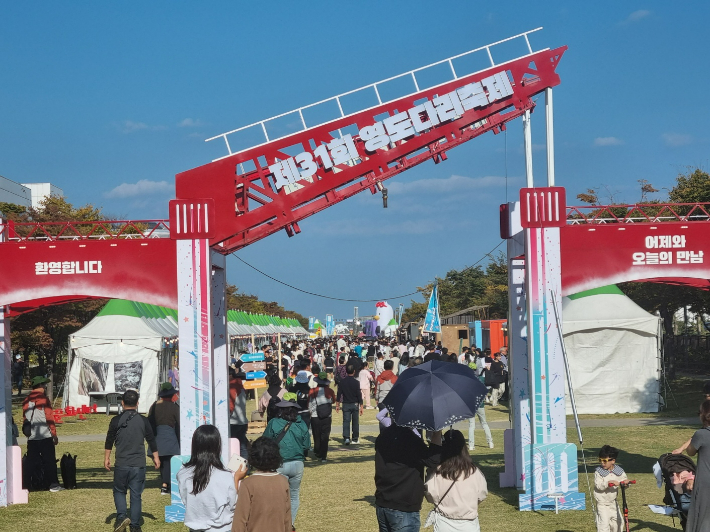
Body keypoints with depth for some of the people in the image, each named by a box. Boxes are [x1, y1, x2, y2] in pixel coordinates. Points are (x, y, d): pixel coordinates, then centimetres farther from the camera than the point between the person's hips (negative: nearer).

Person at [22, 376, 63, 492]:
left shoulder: (26, 401, 11)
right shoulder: (43, 398, -8)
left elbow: (25, 418, 16)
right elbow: (49, 417, -10)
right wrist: (54, 434, -6)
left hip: (31, 438, 5)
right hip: (45, 436, -5)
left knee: (32, 462, 8)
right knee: (49, 461, -2)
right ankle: (53, 484, -4)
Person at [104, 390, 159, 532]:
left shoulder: (116, 420, -4)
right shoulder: (143, 421, -1)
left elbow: (109, 441, 1)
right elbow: (151, 440, 7)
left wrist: (106, 458, 12)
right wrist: (156, 457, 19)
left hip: (121, 465, -1)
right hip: (139, 465, 1)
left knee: (119, 491, 15)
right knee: (136, 495, 7)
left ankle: (121, 516, -6)